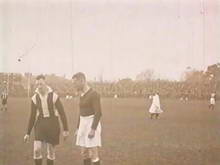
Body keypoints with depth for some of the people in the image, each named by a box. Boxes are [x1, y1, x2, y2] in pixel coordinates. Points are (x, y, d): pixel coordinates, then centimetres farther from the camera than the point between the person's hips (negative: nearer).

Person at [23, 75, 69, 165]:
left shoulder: (54, 96, -10)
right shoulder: (35, 98, -1)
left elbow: (62, 113, -5)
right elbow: (32, 116, 7)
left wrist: (65, 130, -7)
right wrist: (28, 133, 7)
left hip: (52, 124, -2)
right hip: (40, 124, 2)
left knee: (51, 151, 5)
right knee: (37, 149, -11)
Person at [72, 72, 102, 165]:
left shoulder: (94, 94, -15)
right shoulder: (82, 95, 13)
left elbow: (98, 113, -20)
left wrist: (93, 129, -25)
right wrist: (78, 128, 18)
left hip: (92, 125, -9)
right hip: (83, 125, 9)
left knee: (93, 154, -8)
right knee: (84, 153, 9)